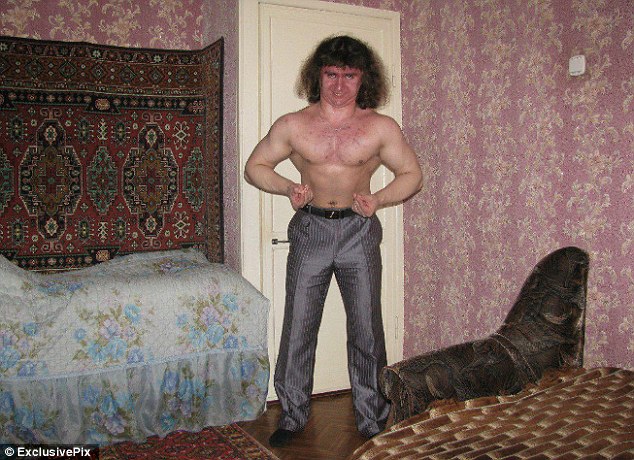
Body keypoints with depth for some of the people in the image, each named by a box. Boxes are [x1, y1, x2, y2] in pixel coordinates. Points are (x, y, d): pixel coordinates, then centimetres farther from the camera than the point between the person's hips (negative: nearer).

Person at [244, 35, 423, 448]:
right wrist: (287, 187, -12)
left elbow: (412, 174, 6)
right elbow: (255, 166, 7)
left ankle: (374, 421, 23)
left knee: (366, 330, 6)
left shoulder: (382, 128, -3)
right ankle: (293, 416, 23)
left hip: (359, 232, 0)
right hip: (310, 231, 1)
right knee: (298, 328, 5)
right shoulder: (292, 126, -3)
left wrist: (380, 199, -12)